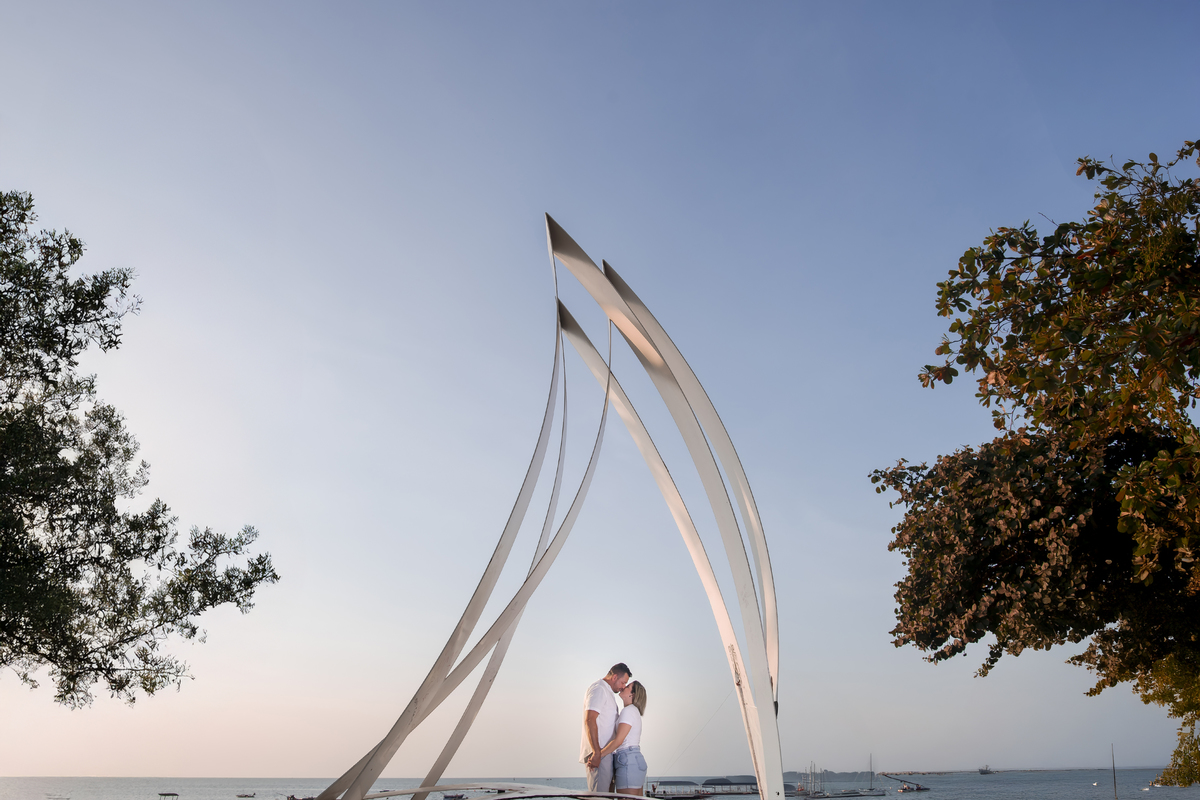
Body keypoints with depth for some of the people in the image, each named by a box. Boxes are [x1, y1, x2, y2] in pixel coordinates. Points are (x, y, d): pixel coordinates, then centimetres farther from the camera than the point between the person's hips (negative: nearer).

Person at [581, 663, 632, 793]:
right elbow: (589, 721, -21)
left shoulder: (606, 691, 24)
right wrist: (597, 753, -26)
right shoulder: (598, 689, -10)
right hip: (598, 753, -11)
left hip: (604, 752, 11)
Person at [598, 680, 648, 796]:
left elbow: (618, 740, -16)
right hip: (636, 760, 10)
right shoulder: (634, 711, 21)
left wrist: (597, 755, -12)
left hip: (629, 761, -10)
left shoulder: (628, 710, -8)